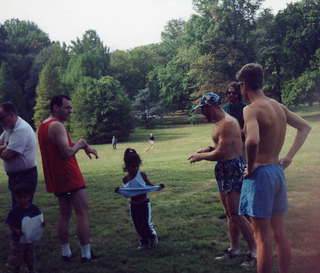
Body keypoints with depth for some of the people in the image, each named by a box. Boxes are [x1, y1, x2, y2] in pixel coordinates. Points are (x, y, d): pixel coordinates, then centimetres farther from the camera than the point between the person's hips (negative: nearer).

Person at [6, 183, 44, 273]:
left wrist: (41, 224, -17)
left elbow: (39, 220, 4)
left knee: (30, 258, 21)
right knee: (16, 259, 8)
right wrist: (16, 231, -32)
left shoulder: (34, 209, -7)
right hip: (18, 240, -4)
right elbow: (10, 224, -16)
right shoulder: (14, 211, -18)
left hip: (30, 238, 4)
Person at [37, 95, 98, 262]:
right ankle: (86, 254, -1)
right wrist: (79, 144, -8)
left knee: (65, 214, 15)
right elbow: (67, 153, -25)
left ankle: (66, 253, 19)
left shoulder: (43, 126, 14)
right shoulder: (57, 126, -17)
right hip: (69, 177, -9)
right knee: (82, 213, -3)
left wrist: (81, 145, 5)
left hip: (56, 178, 9)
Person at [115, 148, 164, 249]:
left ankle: (153, 238, 24)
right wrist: (120, 191, -13)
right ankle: (144, 242, 26)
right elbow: (127, 193, 4)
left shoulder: (142, 175, -10)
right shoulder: (126, 179, -4)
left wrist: (158, 187, -12)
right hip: (134, 205, 3)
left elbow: (149, 186, 3)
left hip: (144, 203, -3)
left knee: (147, 223, -4)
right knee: (138, 225, 8)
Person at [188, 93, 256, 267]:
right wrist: (207, 149, 11)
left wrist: (200, 157, -10)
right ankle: (234, 249, 27)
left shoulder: (227, 124, -19)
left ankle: (254, 252, 2)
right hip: (225, 170, 11)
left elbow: (221, 153, -24)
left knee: (237, 215, -7)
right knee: (230, 214, 16)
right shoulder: (220, 122, 14)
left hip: (233, 170, -10)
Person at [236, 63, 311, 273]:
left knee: (263, 238, 1)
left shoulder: (252, 109, -18)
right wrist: (289, 157, 12)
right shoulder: (278, 106, 7)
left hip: (260, 175, -8)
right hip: (278, 171, 8)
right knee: (279, 233, 17)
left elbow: (252, 141, -35)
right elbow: (305, 127, 17)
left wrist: (251, 167, -19)